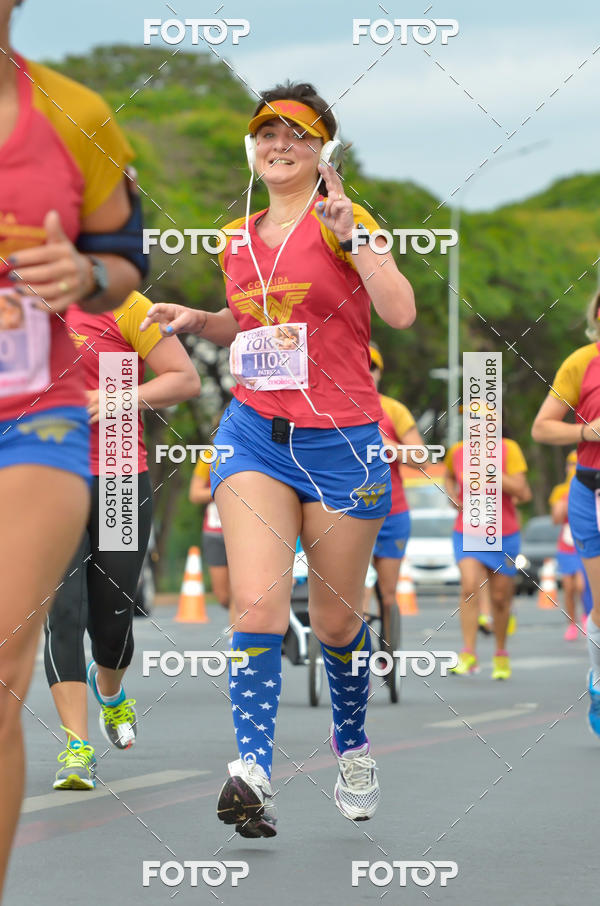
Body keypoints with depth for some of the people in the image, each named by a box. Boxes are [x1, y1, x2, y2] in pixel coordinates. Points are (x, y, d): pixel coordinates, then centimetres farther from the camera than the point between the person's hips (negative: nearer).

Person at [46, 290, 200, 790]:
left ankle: (110, 692, 42)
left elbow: (186, 379, -7)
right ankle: (77, 748, -12)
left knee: (111, 619, 7)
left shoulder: (123, 305, -7)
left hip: (121, 482, -2)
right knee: (63, 614, -12)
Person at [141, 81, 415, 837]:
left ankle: (352, 744, 35)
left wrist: (353, 237, -27)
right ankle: (252, 773, -23)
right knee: (257, 604, -15)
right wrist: (199, 321, 9)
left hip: (340, 440, -3)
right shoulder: (240, 238, 11)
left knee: (335, 618, 9)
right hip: (254, 432, 3)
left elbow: (400, 313, -19)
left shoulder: (341, 221, -5)